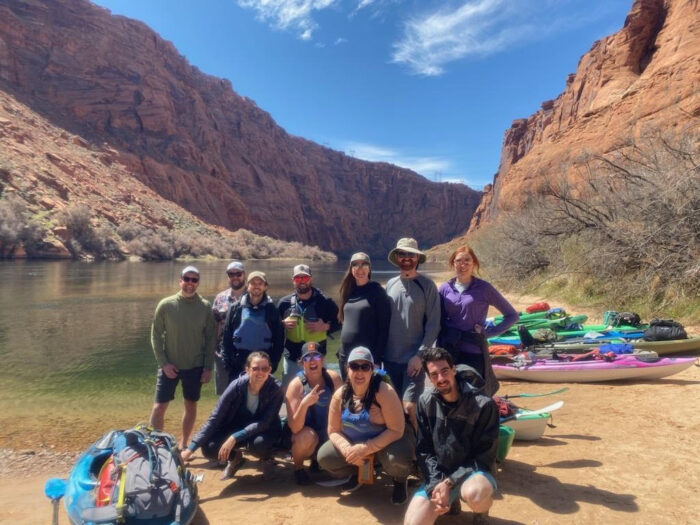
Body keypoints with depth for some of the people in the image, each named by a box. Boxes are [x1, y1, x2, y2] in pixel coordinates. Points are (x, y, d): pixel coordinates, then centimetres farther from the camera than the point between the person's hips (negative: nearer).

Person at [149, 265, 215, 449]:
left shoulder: (205, 307, -5)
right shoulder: (166, 305, -8)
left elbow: (210, 339, -1)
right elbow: (156, 336, -2)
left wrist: (208, 367, -3)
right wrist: (164, 363, -9)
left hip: (195, 366, 1)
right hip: (170, 366, -1)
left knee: (191, 405, 12)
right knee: (159, 406, 3)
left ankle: (183, 444, 29)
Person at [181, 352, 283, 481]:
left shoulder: (276, 389, -26)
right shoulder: (237, 386, -23)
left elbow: (265, 422, -27)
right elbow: (214, 418, -19)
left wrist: (235, 438, -37)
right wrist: (191, 448, -25)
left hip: (264, 431, -2)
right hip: (238, 427, 2)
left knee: (259, 442, -37)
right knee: (209, 448, -22)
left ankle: (267, 459, 2)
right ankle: (235, 458, 13)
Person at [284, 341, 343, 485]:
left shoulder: (333, 378, -14)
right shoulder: (296, 385, -23)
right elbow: (295, 428, -29)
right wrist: (304, 404, -44)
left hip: (328, 435, 4)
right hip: (302, 435, -4)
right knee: (308, 436, -34)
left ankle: (316, 457, 13)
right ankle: (298, 466, -2)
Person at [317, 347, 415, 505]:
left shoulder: (384, 391, -28)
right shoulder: (340, 395, -13)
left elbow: (396, 430, -27)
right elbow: (334, 431, -6)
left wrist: (365, 449, -31)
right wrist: (348, 450, -25)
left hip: (388, 440, -4)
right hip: (355, 442, 5)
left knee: (397, 458, -37)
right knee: (324, 457, -12)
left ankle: (400, 481, 2)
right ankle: (357, 473, 19)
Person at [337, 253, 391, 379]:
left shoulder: (377, 291, -8)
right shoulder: (349, 291, 9)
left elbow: (384, 327, -11)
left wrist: (377, 359, -14)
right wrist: (341, 352, 12)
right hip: (345, 356, 6)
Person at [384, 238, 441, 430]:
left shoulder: (427, 285, -5)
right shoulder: (390, 284, 7)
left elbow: (433, 325, -7)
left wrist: (420, 355, -13)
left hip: (414, 359, -4)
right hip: (390, 358, 4)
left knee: (409, 407, -11)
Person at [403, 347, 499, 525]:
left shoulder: (483, 405, -18)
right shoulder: (425, 402, -6)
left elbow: (485, 456, -12)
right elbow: (423, 450, 0)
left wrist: (449, 483, -19)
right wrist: (437, 483, -16)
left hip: (473, 471, -3)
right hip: (438, 476, 4)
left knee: (474, 493, -38)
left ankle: (481, 509, 1)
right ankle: (452, 499, 17)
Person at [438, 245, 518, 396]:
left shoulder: (483, 288, -3)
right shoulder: (445, 289, 3)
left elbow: (512, 315, 3)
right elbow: (439, 323, 9)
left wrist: (488, 332, -6)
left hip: (474, 352, -2)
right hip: (448, 351, 3)